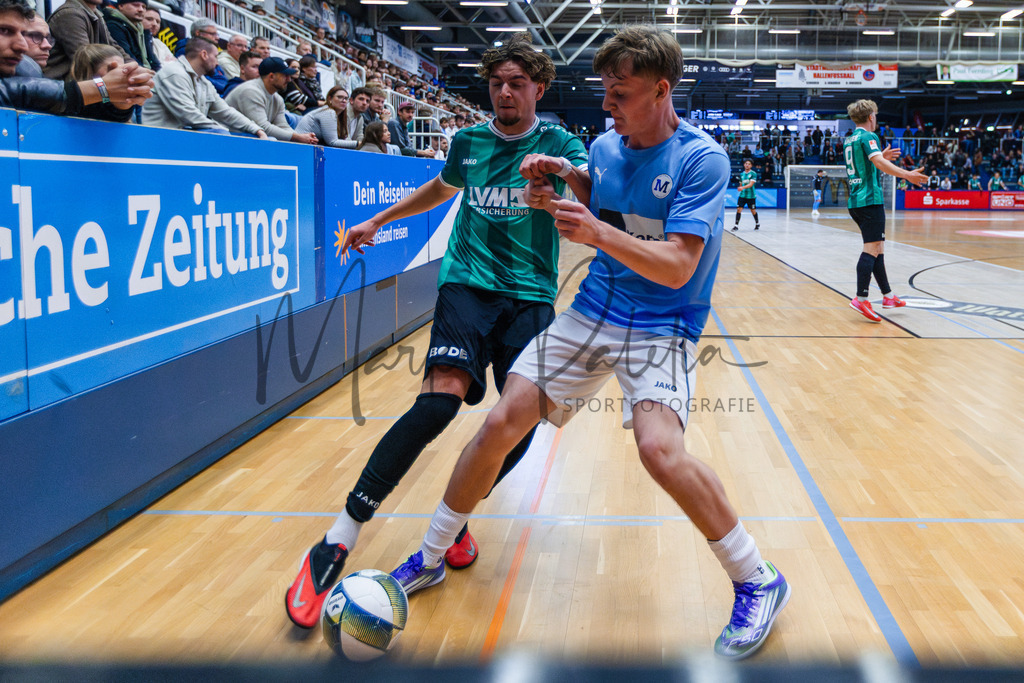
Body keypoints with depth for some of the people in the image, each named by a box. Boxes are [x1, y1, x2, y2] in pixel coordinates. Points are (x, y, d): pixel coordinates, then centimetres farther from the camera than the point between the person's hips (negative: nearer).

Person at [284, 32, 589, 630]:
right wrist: (380, 220, 39)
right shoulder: (468, 142, 12)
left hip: (530, 295, 1)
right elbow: (442, 188, 34)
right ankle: (338, 541, -22)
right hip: (467, 283, 0)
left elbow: (599, 197, -15)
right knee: (441, 398, -24)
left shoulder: (558, 143, 4)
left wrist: (565, 169, -36)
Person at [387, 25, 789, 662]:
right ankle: (431, 559, 18)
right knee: (501, 424, -2)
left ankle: (757, 581, -7)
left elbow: (677, 267, -21)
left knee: (660, 448, -29)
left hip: (662, 328, -6)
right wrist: (555, 202, -2)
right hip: (591, 313, 6)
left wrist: (598, 232, -33)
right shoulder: (604, 147, 6)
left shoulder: (703, 158, -14)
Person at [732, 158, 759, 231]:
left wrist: (743, 187, -33)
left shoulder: (753, 173, -8)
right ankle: (736, 225, -7)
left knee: (753, 211, 9)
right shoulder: (741, 174, 8)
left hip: (751, 196, -3)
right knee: (739, 209, -9)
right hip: (742, 195, 3)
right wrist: (740, 188, 7)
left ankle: (757, 223, 32)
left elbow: (751, 184, -20)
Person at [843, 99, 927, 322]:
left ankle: (888, 295, 21)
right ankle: (861, 299, -19)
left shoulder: (849, 140, 18)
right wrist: (906, 175, -28)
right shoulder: (868, 136, -8)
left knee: (877, 248, 14)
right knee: (872, 248, -12)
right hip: (870, 199, -9)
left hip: (855, 201, 9)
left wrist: (881, 157, 35)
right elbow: (879, 163, -24)